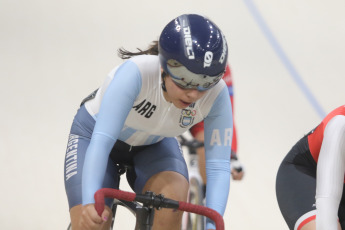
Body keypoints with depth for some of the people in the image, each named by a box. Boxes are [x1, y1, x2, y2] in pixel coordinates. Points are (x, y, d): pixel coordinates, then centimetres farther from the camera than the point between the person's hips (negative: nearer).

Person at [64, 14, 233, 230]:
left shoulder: (217, 94, -29)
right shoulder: (135, 73, -39)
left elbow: (218, 166, -28)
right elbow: (101, 141, -46)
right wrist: (90, 202, -60)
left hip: (155, 143, 2)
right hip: (94, 133, -2)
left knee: (172, 202, -28)